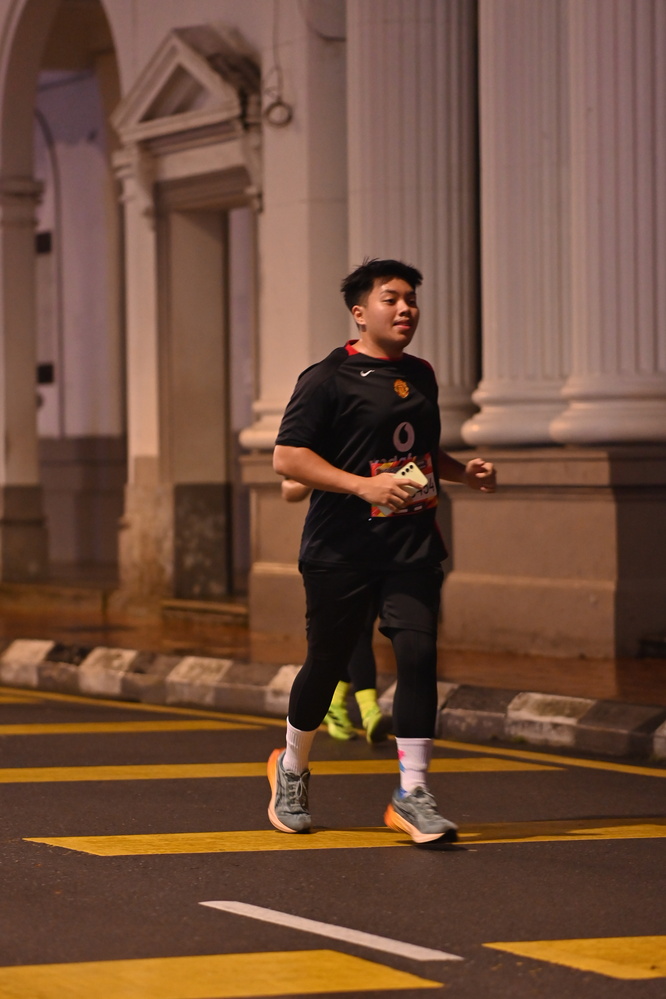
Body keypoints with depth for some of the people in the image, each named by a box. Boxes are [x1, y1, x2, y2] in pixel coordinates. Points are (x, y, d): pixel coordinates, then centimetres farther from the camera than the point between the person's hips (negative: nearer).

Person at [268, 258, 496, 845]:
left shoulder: (420, 376, 15)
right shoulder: (327, 379, -7)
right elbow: (287, 457, -13)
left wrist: (464, 472, 9)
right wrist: (362, 486, -22)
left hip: (412, 548, 5)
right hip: (341, 550, -5)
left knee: (419, 654, -10)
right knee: (327, 662, 6)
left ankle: (412, 793, -5)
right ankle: (292, 769, 32)